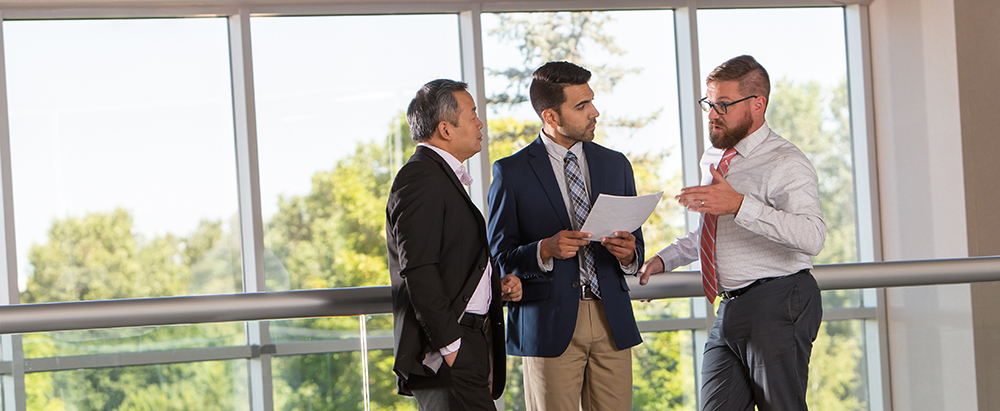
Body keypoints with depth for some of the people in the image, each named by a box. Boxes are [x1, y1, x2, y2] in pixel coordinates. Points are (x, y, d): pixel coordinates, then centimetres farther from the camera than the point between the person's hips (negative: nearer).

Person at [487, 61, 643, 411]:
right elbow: (500, 256, -1)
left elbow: (635, 246, 17)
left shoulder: (616, 165, 14)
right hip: (549, 323, -4)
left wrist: (628, 253, -6)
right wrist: (545, 250, -19)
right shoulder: (512, 172, 1)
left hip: (612, 320, 4)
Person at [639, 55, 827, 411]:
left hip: (778, 306, -8)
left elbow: (812, 237, -28)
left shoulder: (786, 164, -11)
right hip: (729, 311, 8)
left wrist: (739, 205, -34)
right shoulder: (712, 160, 17)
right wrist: (664, 259, 20)